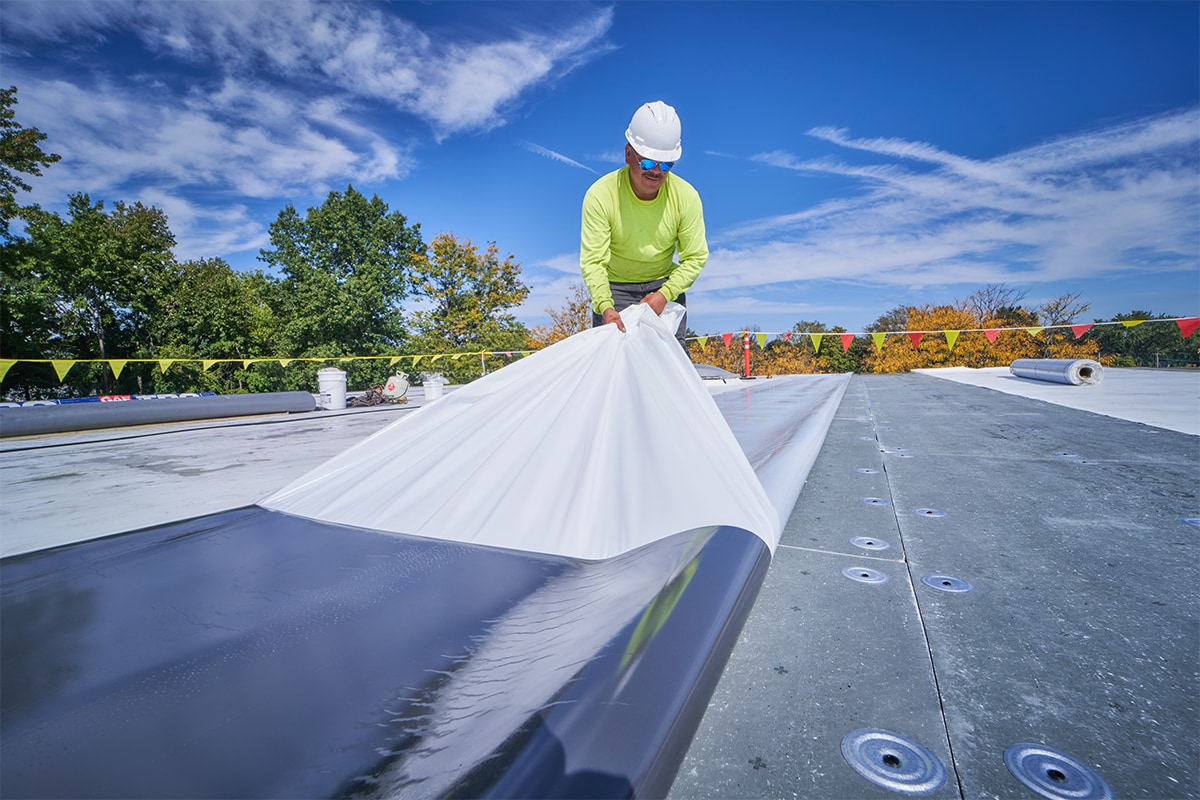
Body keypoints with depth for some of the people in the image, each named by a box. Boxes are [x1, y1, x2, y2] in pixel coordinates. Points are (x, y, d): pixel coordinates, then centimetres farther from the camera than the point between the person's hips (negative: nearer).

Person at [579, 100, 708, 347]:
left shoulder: (686, 196, -13)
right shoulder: (600, 195, -19)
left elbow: (695, 257, -8)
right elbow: (592, 260, -22)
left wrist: (664, 294, -23)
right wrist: (605, 306, -38)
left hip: (665, 284, 2)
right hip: (615, 287, -1)